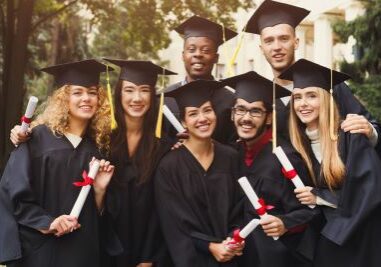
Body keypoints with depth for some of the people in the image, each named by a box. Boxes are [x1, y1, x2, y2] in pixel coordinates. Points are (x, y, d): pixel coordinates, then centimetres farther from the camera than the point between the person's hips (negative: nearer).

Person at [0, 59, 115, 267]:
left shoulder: (98, 146, 7)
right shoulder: (37, 138, -6)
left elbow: (97, 213, 10)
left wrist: (100, 188, -8)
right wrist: (46, 223, -17)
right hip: (38, 250, -4)